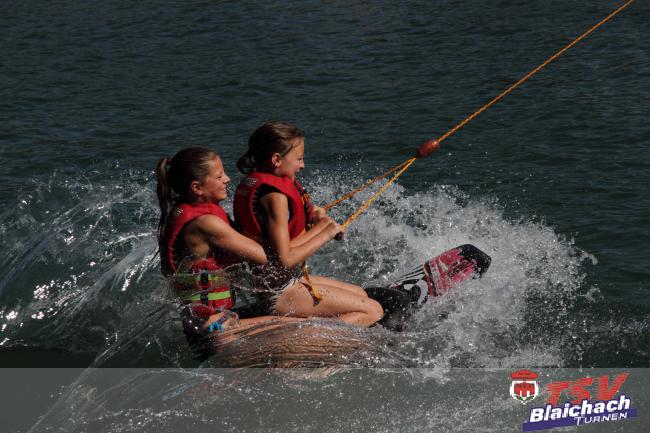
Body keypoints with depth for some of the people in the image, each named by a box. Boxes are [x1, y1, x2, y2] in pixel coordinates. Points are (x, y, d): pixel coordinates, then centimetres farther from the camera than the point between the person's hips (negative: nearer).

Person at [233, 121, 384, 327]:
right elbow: (285, 259, -24)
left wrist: (309, 217, 3)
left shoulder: (252, 182, 7)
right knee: (373, 311, -9)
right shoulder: (275, 195, -22)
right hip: (277, 292, -10)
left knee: (359, 293, 23)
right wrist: (326, 233, -14)